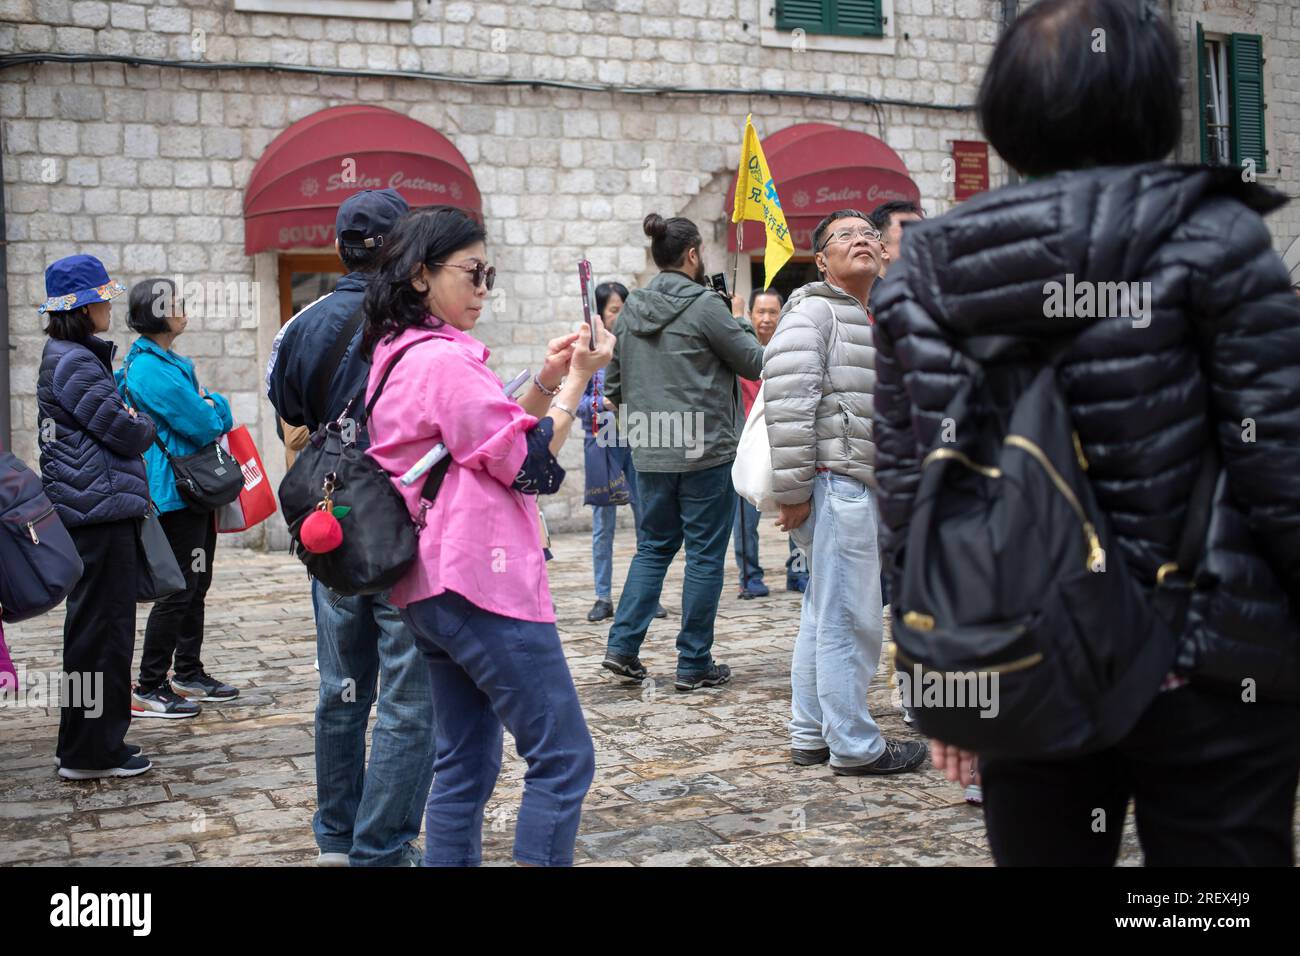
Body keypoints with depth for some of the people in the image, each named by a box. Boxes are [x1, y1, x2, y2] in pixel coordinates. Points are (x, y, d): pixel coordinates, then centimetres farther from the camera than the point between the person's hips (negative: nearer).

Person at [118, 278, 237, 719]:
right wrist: (214, 404, 0)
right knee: (179, 590, -7)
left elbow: (220, 420, 19)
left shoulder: (172, 362, 15)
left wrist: (208, 407, -1)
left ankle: (189, 674, 27)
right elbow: (206, 425, -18)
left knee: (195, 585, 16)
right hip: (175, 495, -10)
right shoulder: (151, 370, -19)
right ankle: (148, 689, 0)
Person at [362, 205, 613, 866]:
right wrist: (577, 381, -4)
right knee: (563, 757, -5)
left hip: (430, 588, 10)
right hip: (483, 584, -10)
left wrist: (544, 384, 11)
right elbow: (530, 467, -12)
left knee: (465, 761, 14)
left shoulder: (397, 357, 16)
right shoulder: (444, 358, -14)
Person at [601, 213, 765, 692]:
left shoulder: (632, 309, 8)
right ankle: (694, 664, 8)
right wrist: (739, 322, 11)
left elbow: (613, 383, 14)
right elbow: (755, 362, -5)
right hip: (707, 449, -6)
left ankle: (622, 644, 10)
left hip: (650, 452, 6)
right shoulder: (704, 305, -12)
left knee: (654, 546, 17)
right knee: (705, 554, 3)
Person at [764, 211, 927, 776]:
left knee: (824, 616, 14)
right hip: (834, 483, -10)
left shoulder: (868, 323, 22)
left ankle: (811, 735, 23)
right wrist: (793, 491, -21)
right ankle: (854, 745, 3)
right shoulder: (813, 312, -8)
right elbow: (786, 401, -18)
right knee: (852, 619, -6)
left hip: (858, 485, 10)